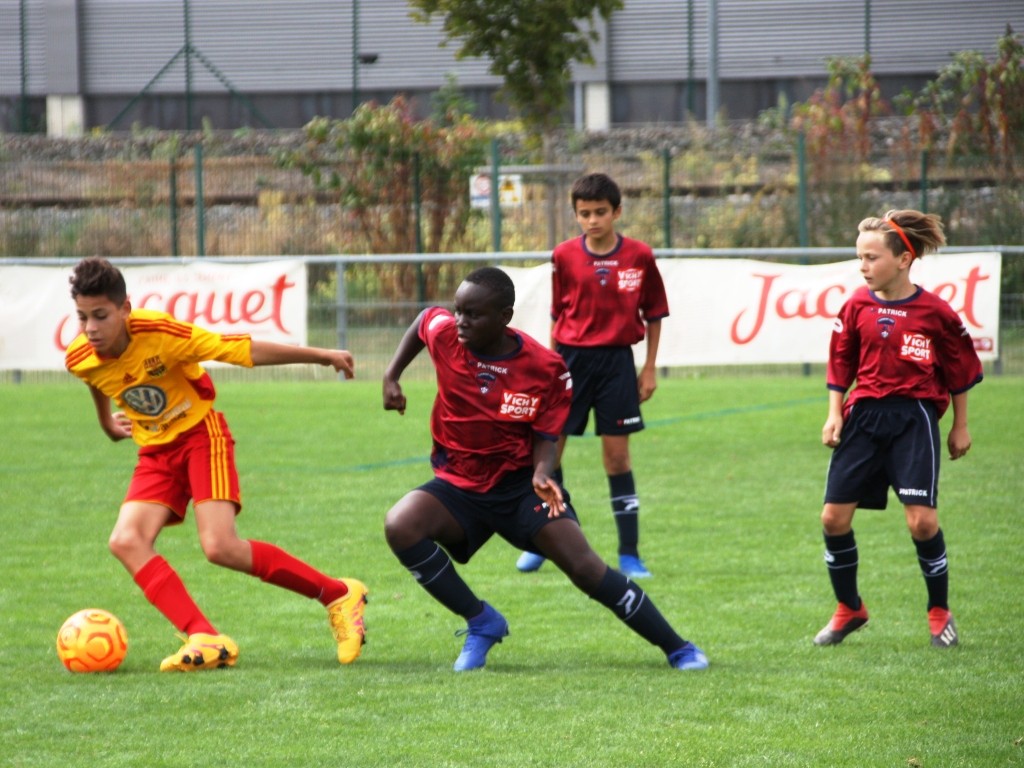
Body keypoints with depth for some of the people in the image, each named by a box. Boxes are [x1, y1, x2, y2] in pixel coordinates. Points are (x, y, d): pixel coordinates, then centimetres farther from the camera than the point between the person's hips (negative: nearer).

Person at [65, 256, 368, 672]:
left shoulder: (159, 333, -27)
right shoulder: (80, 359, -13)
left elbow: (245, 350, -21)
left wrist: (321, 355, -14)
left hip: (201, 434, -5)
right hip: (156, 450, 5)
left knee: (220, 548, -20)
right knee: (126, 541, -19)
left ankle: (339, 595, -4)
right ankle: (206, 640, -22)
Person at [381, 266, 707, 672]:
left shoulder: (546, 367, -17)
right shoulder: (444, 334, -11)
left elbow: (544, 437, -8)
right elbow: (424, 319, 14)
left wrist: (542, 475, -29)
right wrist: (391, 377, 8)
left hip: (519, 482, -3)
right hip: (459, 484, 3)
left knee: (584, 566, -17)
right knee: (400, 526, -27)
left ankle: (678, 649, -2)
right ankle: (481, 622, -10)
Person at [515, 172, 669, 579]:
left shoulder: (639, 256, -3)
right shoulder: (565, 256, -1)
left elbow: (654, 313, 5)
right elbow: (558, 314, 8)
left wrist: (650, 367, 4)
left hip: (616, 362, -1)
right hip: (570, 358, 1)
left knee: (617, 454, -1)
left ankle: (629, 554, 4)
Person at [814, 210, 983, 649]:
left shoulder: (934, 312, -7)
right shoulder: (858, 307, 0)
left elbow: (960, 370, 4)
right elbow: (841, 364, 10)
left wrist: (960, 426, 9)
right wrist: (835, 413, 1)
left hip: (914, 419, -3)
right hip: (864, 415, 3)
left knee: (922, 520, -12)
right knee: (834, 516, -1)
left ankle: (940, 613, 9)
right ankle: (848, 609, 19)